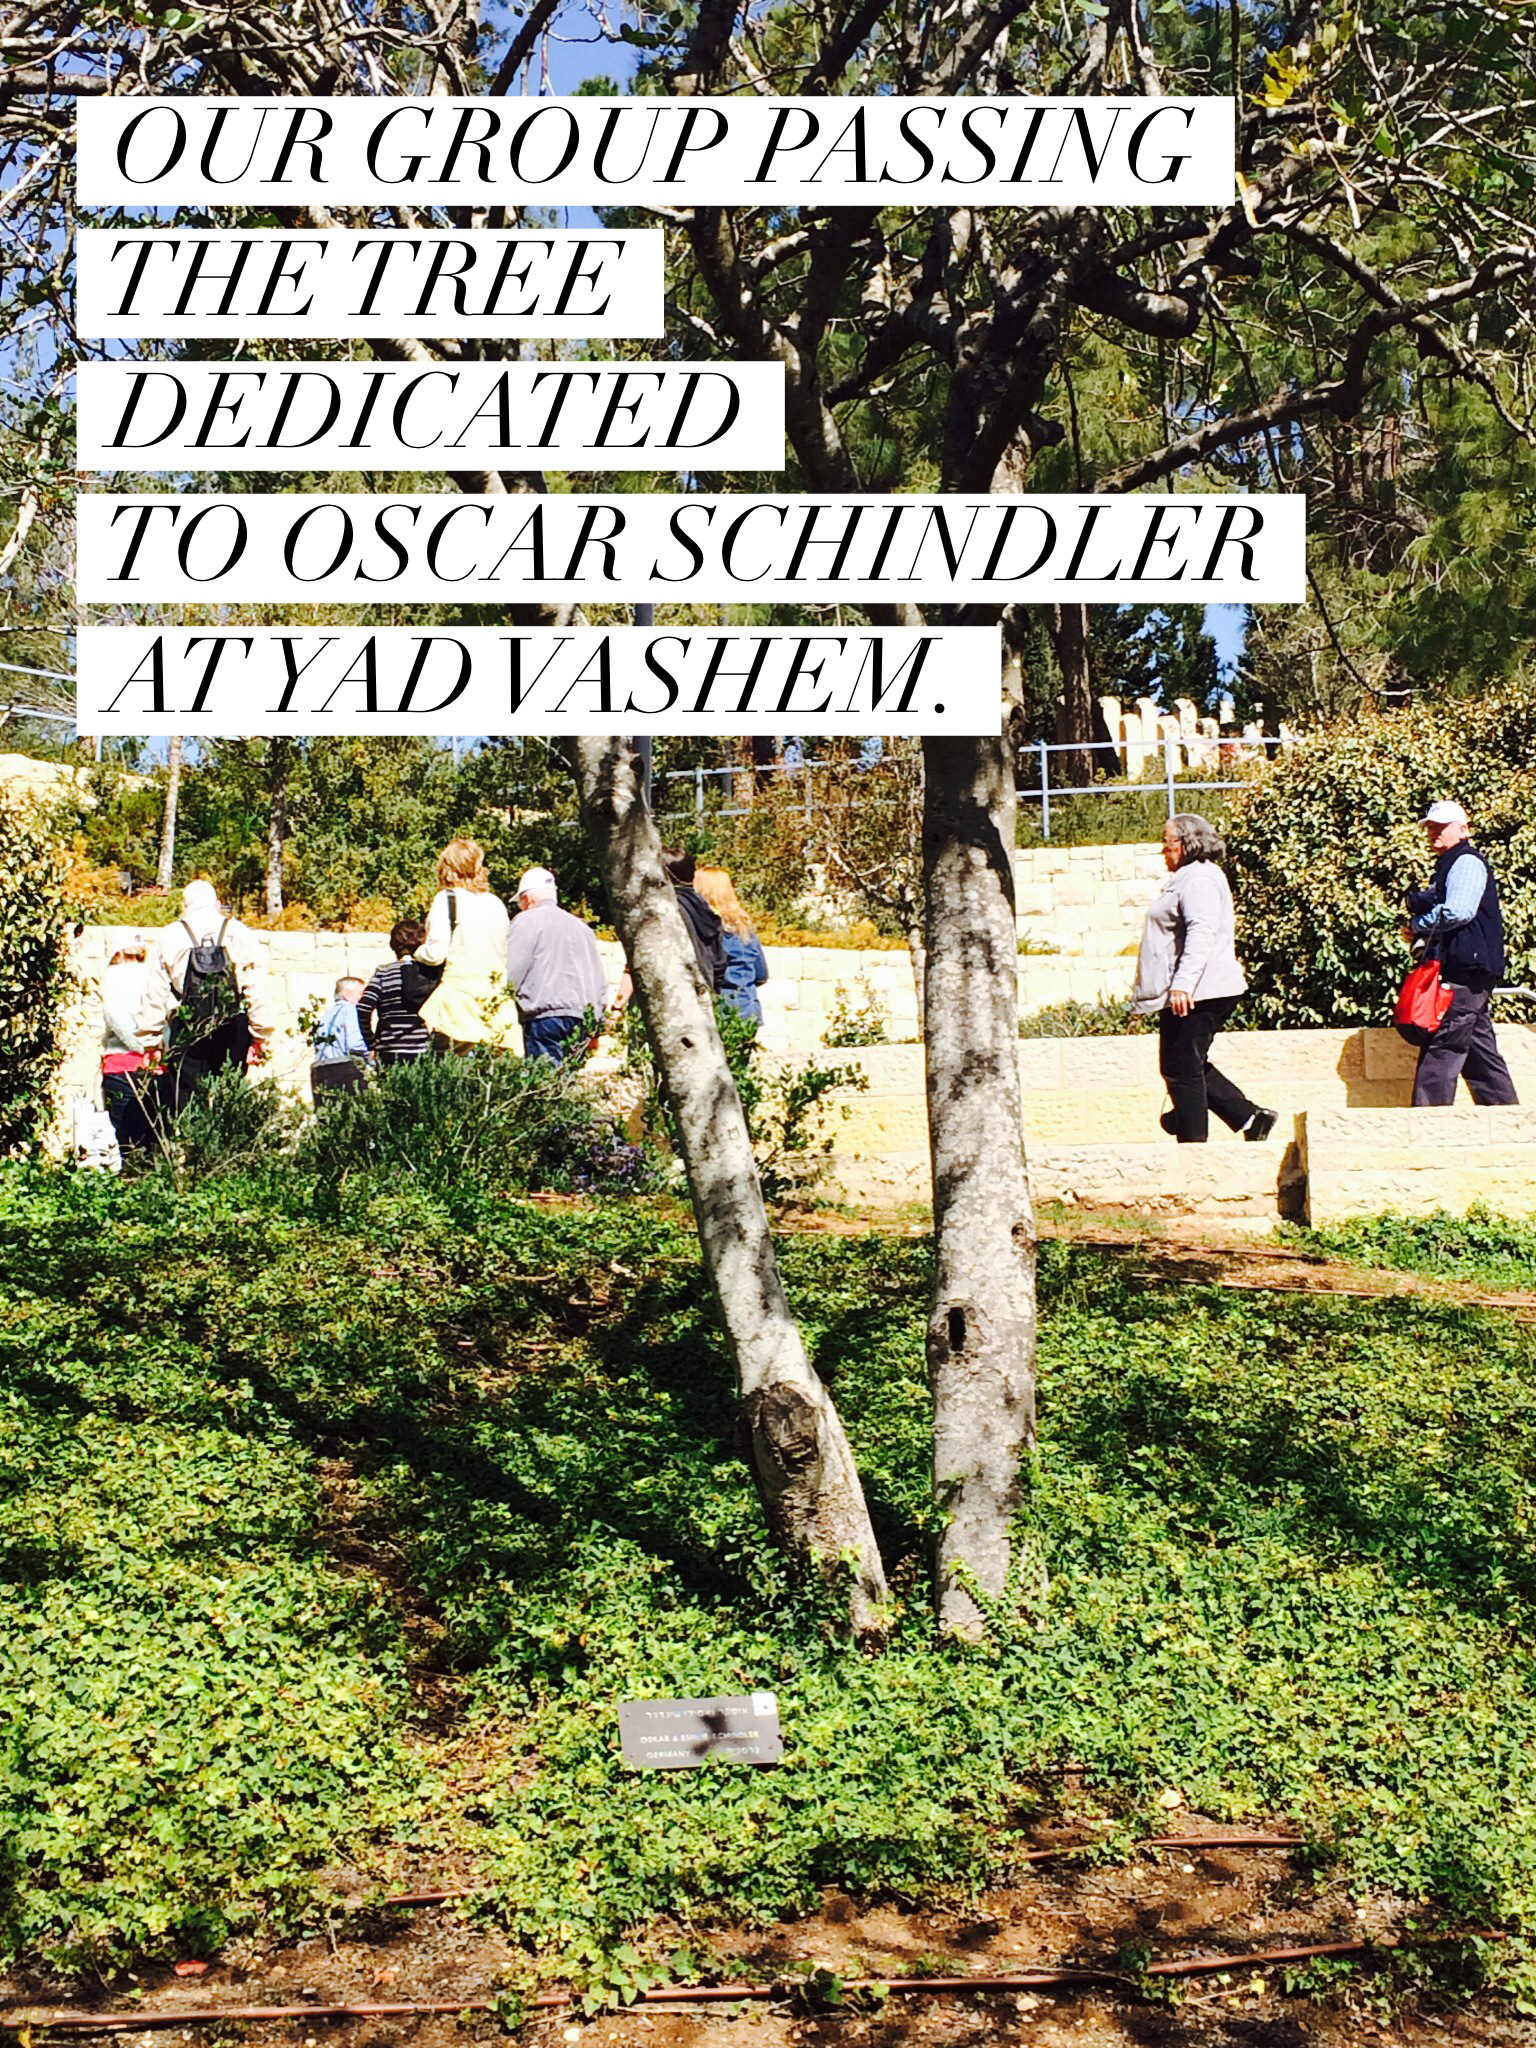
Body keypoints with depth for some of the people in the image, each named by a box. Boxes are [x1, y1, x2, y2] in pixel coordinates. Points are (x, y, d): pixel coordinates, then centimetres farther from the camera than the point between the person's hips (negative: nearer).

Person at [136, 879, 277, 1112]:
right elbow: (258, 989, 1)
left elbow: (154, 995, 7)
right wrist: (262, 1036, 4)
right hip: (232, 1033, 1)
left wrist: (149, 1043, 12)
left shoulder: (169, 937, 8)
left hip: (187, 1033, -1)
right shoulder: (240, 933, 7)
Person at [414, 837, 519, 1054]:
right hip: (496, 993, 6)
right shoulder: (496, 903, 12)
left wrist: (418, 953, 10)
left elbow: (436, 953, -10)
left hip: (460, 990, -5)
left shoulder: (447, 899, -4)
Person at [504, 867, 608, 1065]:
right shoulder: (580, 926, 22)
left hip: (546, 1017, -6)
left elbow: (511, 974, -6)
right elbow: (601, 983, 21)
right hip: (582, 1021, 7)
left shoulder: (526, 920, 2)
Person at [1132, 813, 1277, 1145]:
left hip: (1195, 993, -11)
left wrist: (1182, 983, -33)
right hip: (1188, 993, 11)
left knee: (1182, 1067, -7)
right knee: (1177, 1065, 13)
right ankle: (1250, 1117, 13)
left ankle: (1192, 1138, -2)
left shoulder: (1199, 878, -11)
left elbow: (1201, 933, -24)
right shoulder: (1188, 878, 23)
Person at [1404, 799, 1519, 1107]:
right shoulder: (1448, 866, 24)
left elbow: (1457, 911, -23)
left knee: (1441, 1048, -13)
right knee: (1480, 1050, 12)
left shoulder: (1467, 862, -7)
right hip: (1465, 973, 11)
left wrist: (1417, 925, -8)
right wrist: (1419, 931, 8)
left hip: (1466, 971, -11)